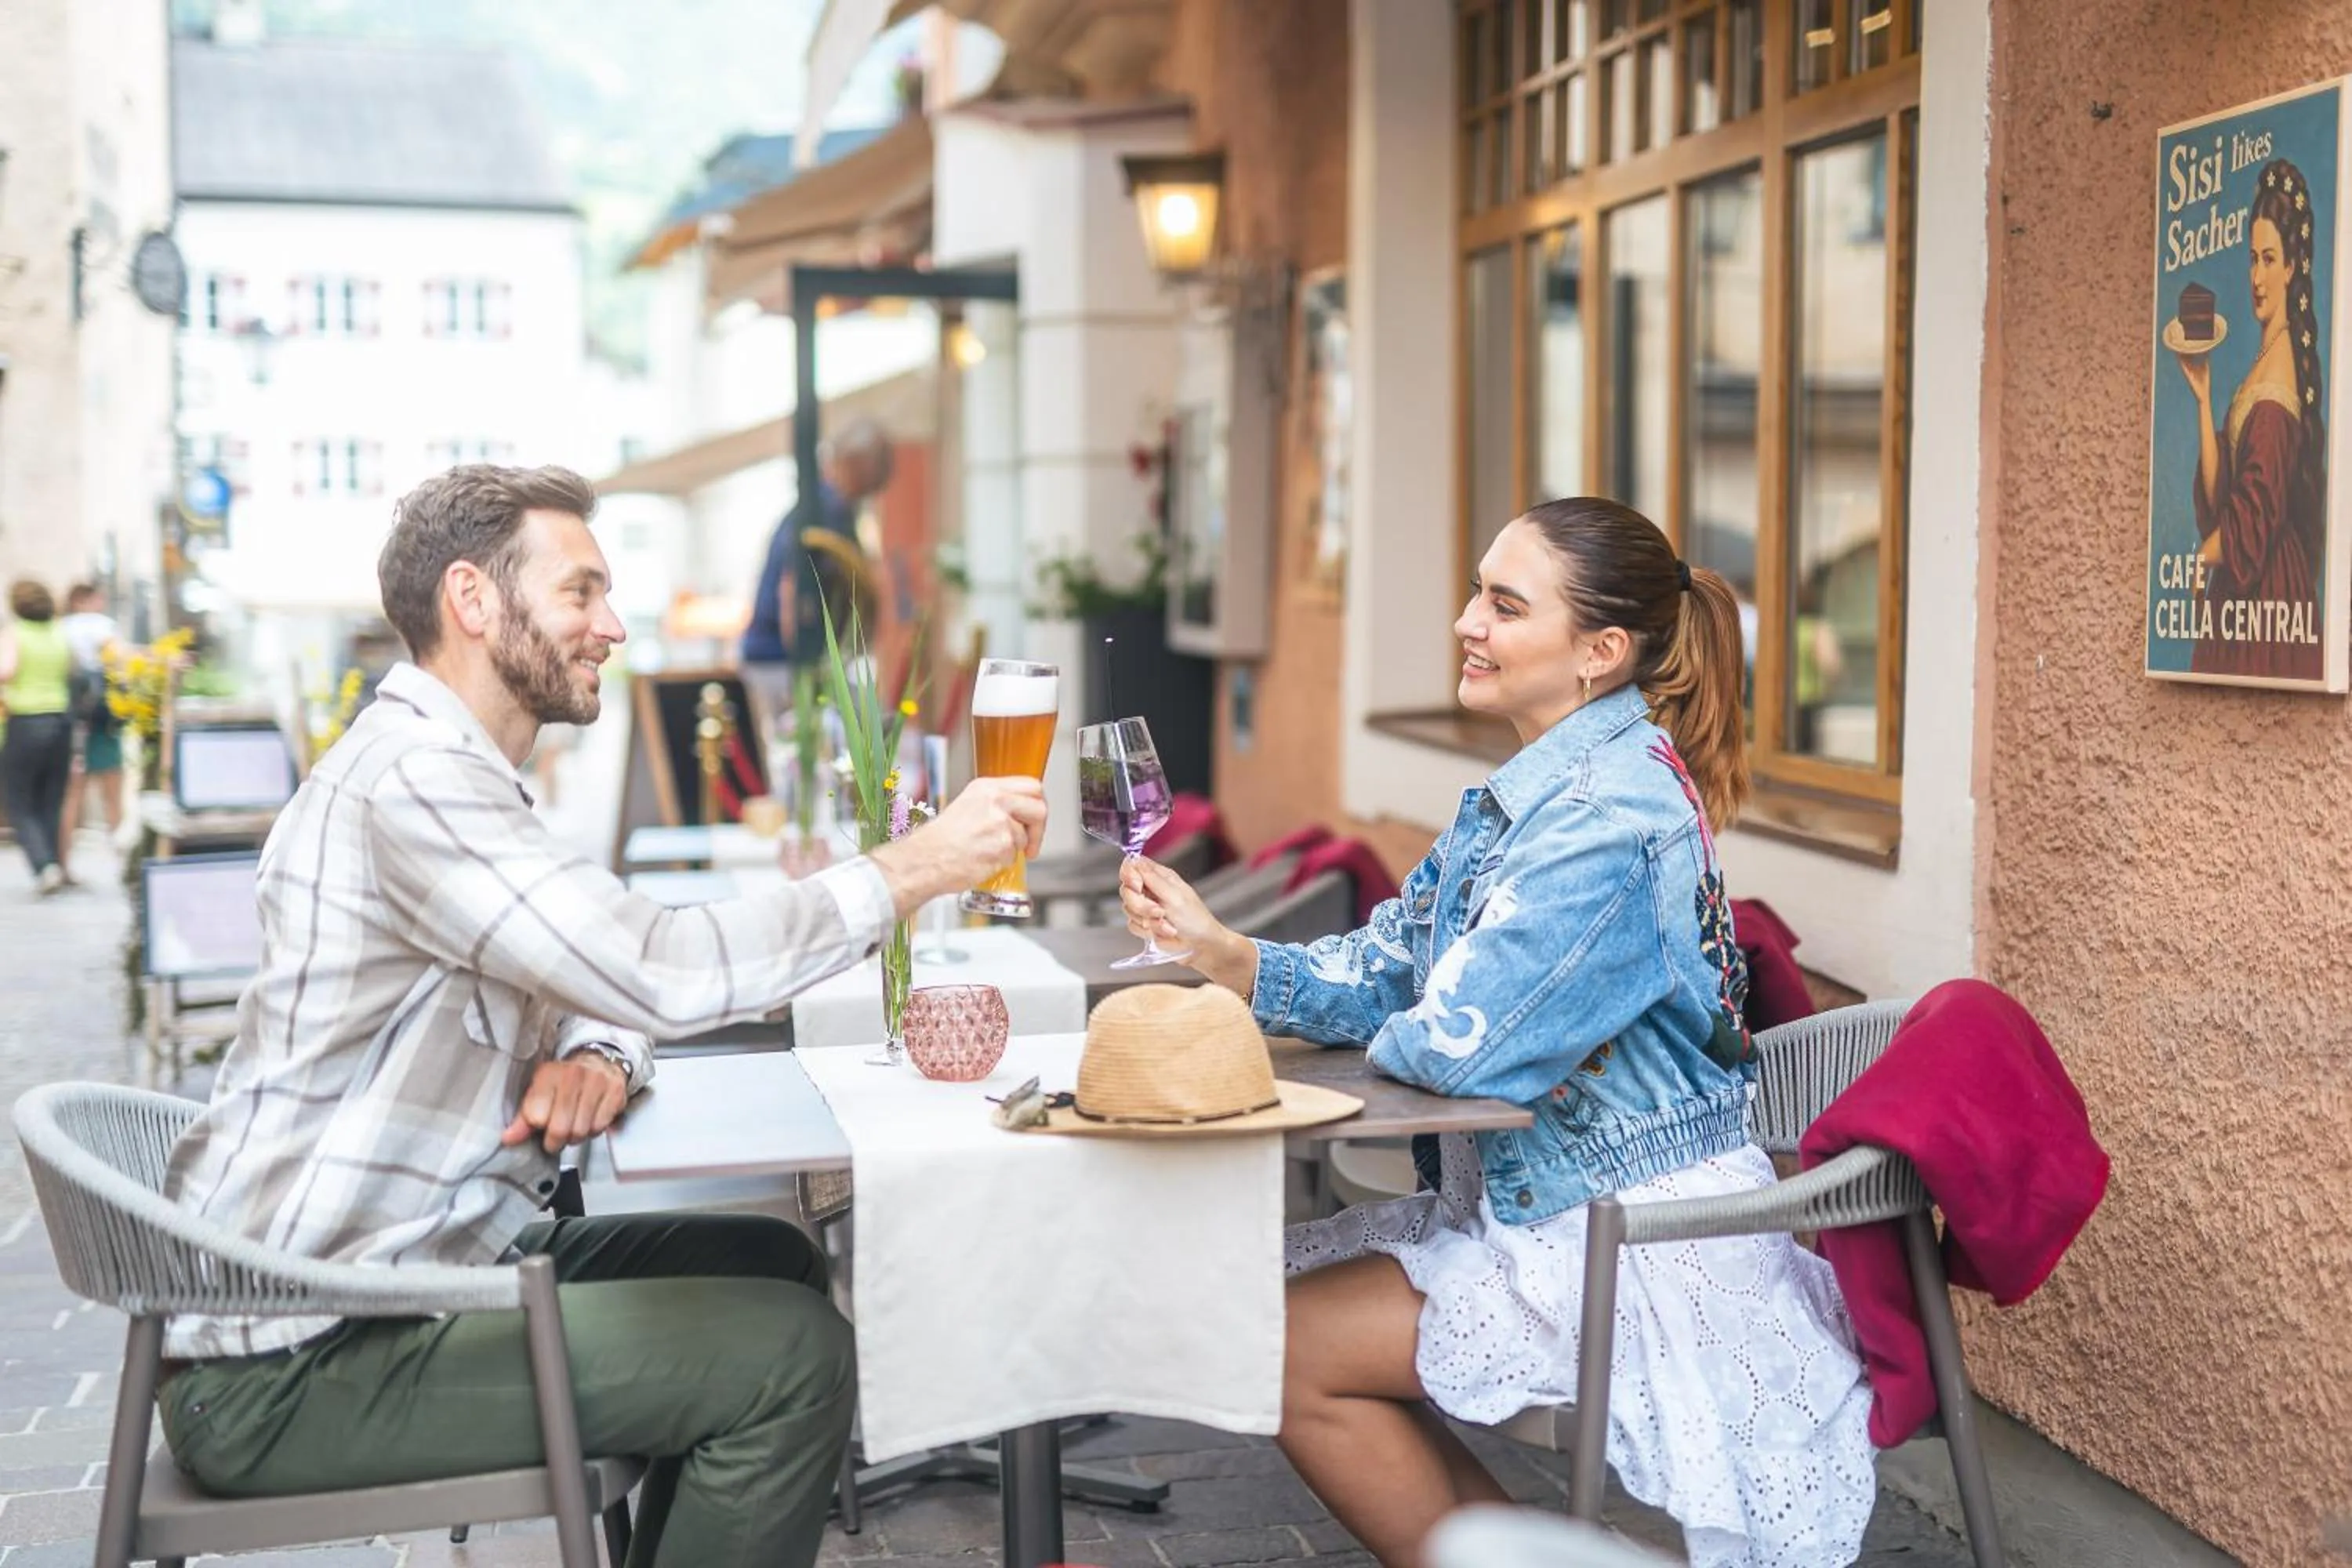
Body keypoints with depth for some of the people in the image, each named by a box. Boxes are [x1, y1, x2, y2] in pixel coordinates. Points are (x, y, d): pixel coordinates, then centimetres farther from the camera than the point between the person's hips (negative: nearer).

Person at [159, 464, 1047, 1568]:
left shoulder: (451, 770, 15)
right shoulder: (412, 776, -20)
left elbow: (602, 973, 18)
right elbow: (660, 973, -28)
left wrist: (595, 1056, -7)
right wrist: (914, 868, -20)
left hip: (410, 1267, 10)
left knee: (769, 1265, 14)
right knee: (795, 1356, -14)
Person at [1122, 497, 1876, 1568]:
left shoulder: (1614, 811, -23)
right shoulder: (1536, 792, 8)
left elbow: (1457, 1039, -28)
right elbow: (1385, 974, 6)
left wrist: (1376, 1037, -6)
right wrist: (1221, 951, -8)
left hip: (1631, 1239, -10)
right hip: (1532, 1198, 10)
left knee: (1292, 1354, -8)